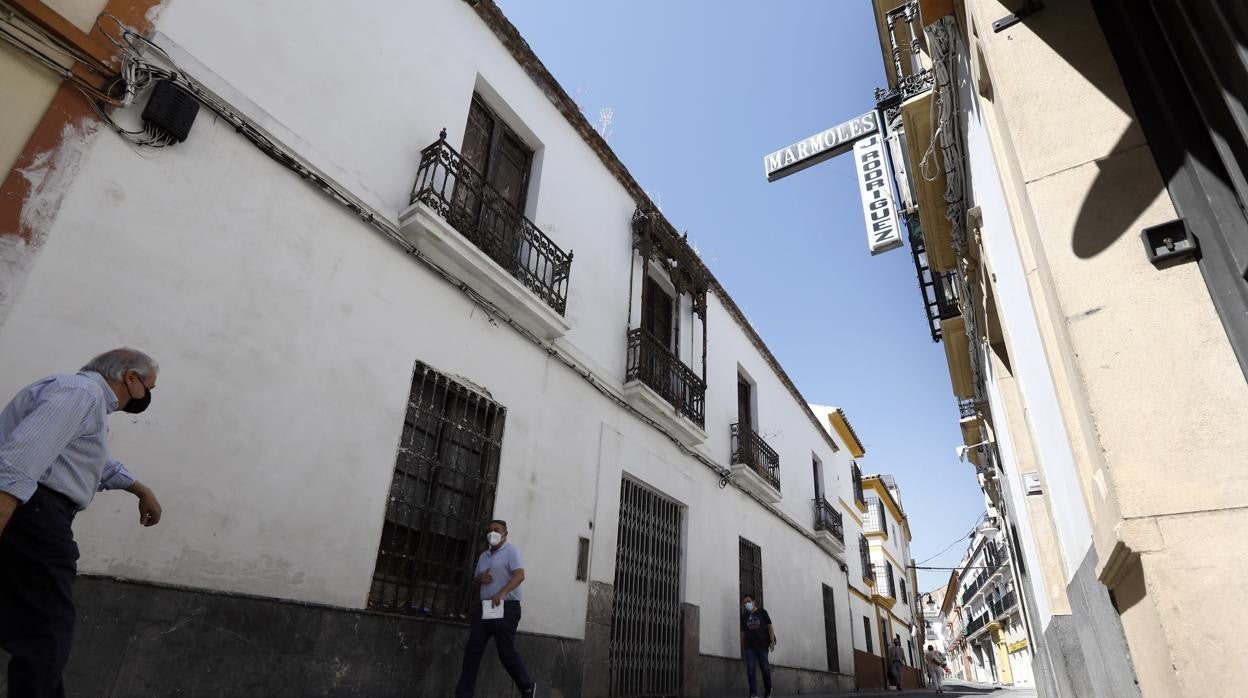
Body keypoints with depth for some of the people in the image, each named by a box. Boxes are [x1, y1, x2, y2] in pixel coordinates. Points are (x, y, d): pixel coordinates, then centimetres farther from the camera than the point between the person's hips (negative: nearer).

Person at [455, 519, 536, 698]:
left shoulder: (510, 551, -3)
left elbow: (520, 575, -17)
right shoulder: (483, 556, 19)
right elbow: (474, 581, 26)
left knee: (506, 652, -3)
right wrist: (480, 579, 1)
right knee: (472, 650, 1)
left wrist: (501, 593, -29)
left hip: (506, 608, -7)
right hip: (484, 607, 7)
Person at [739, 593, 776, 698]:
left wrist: (772, 641, -9)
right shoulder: (744, 616, 11)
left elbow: (770, 626, 1)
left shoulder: (762, 612, 5)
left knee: (765, 669, 3)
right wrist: (742, 648, 9)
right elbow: (743, 633, 13)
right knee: (750, 669, -9)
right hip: (749, 647, 2)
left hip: (762, 645, -2)